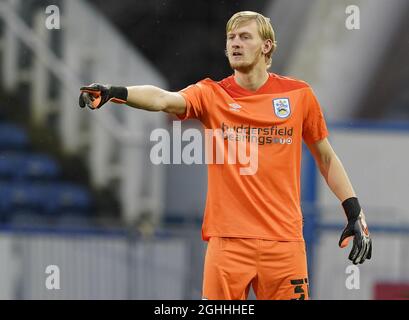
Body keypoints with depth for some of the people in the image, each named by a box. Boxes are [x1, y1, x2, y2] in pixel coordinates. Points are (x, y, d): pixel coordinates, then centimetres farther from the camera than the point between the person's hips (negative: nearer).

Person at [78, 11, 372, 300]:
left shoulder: (299, 94, 5)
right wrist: (114, 93, -35)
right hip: (227, 240, -1)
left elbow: (326, 158, 14)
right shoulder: (212, 95, 2)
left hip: (284, 242, 1)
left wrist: (355, 214, 8)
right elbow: (163, 99, -17)